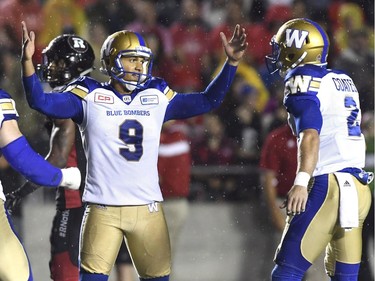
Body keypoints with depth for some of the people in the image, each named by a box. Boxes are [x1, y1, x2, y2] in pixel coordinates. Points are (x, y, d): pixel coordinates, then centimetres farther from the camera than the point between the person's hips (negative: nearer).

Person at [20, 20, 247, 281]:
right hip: (103, 209, -4)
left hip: (148, 208, 4)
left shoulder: (157, 97, 8)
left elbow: (208, 101, 14)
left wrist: (232, 62, 6)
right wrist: (28, 62, -25)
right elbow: (41, 101, -11)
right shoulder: (91, 97, -2)